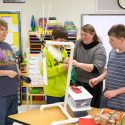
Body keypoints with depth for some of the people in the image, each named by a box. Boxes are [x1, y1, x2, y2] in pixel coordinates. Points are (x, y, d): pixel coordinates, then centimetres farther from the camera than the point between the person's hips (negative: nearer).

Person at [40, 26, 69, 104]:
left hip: (64, 90, 6)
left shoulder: (63, 51, 8)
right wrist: (60, 68, -24)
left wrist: (68, 65, -8)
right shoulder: (46, 51, -12)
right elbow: (44, 71, -17)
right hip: (53, 91, -6)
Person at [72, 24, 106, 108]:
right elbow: (73, 57, 4)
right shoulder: (78, 44, 1)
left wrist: (78, 64, -34)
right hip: (78, 82, 4)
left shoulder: (99, 49, -12)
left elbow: (96, 68, -22)